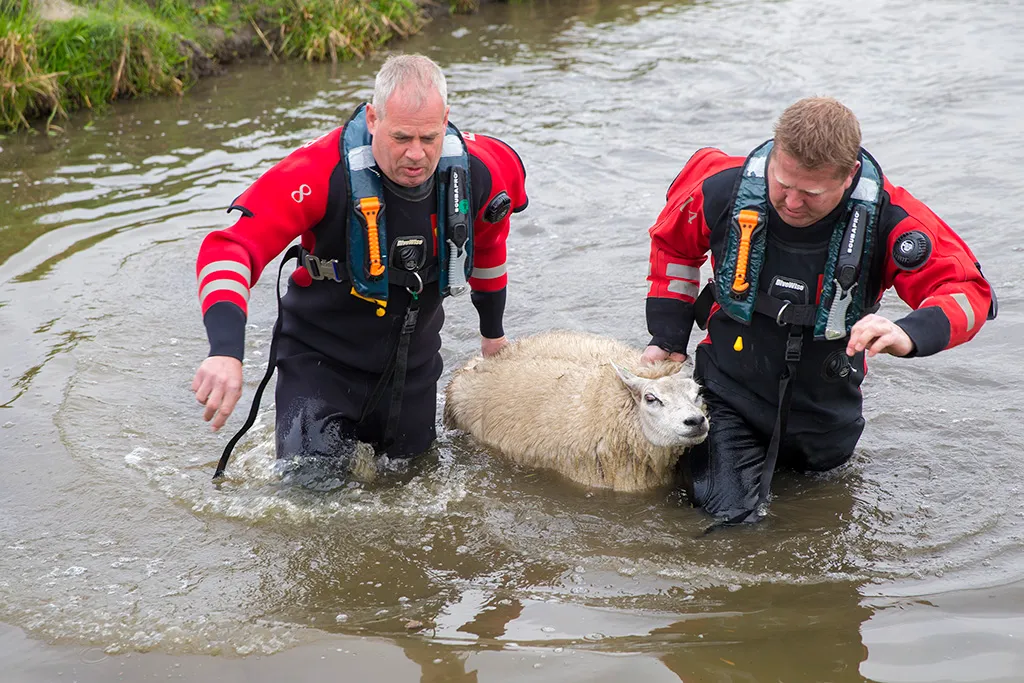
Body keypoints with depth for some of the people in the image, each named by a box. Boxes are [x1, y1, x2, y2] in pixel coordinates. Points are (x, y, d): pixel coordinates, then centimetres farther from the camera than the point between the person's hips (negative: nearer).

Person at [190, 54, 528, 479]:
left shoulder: (474, 172, -16)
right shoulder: (324, 173, -31)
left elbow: (488, 237, 8)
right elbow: (231, 248, -35)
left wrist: (493, 331, 20)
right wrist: (226, 351, -51)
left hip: (414, 365, 4)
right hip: (321, 360, -4)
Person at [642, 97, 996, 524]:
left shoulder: (886, 217, -25)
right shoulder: (723, 190, -21)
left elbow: (967, 289, -23)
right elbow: (673, 243, 1)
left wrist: (909, 335, -45)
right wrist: (668, 337, 1)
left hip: (826, 407, 2)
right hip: (731, 394, -1)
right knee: (731, 521, -9)